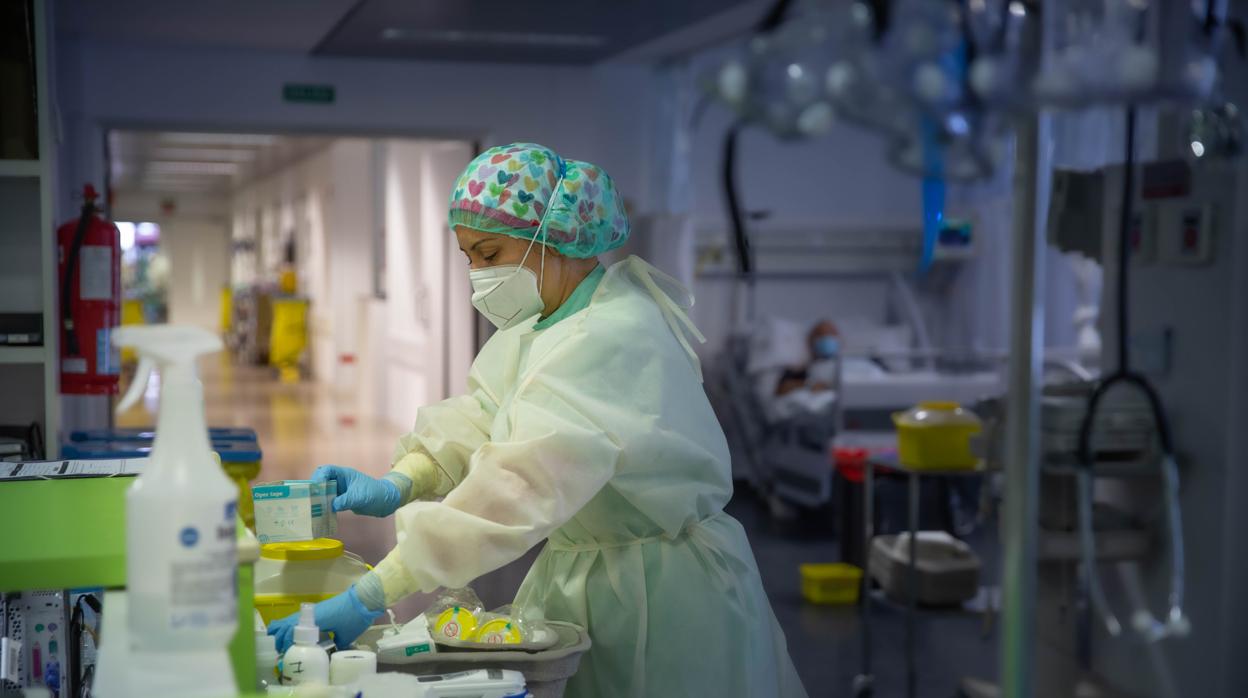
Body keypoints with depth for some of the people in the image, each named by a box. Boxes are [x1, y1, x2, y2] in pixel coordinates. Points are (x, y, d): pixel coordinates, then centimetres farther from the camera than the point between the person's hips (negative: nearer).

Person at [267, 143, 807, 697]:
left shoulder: (612, 341, -28)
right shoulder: (546, 316, 6)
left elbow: (519, 488, -37)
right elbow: (481, 417, 3)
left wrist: (369, 598, -40)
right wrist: (398, 485, -17)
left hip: (662, 592, -8)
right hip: (575, 572, 9)